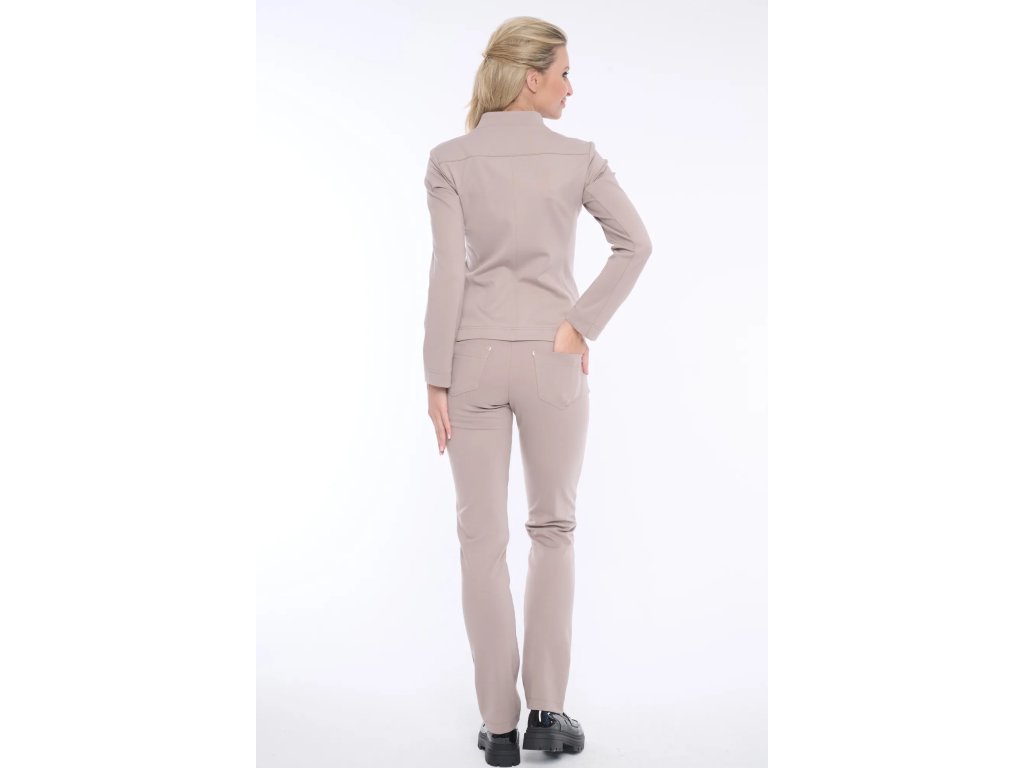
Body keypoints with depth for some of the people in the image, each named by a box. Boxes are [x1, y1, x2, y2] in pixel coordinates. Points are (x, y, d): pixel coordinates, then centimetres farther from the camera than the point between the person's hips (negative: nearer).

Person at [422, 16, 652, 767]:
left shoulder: (450, 160, -3)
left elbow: (449, 270, -9)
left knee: (483, 537, 7)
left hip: (474, 360, 0)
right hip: (552, 358, 0)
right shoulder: (577, 156, -1)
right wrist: (584, 326, -5)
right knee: (554, 527, 14)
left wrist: (435, 377, -6)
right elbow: (636, 243, -9)